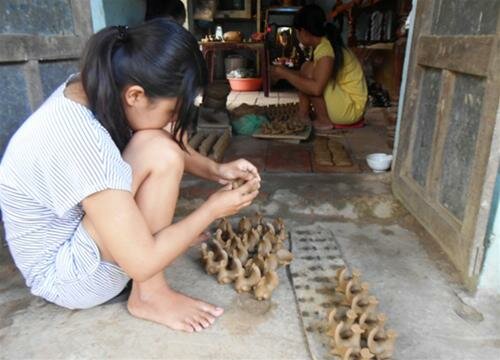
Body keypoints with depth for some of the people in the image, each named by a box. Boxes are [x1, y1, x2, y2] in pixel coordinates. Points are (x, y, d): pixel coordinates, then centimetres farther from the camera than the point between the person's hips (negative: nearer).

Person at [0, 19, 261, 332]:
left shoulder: (94, 88, -11)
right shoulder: (78, 142, -36)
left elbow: (173, 143, 6)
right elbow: (143, 263, -32)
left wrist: (215, 170, -9)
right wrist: (214, 209, -21)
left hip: (77, 225, 8)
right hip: (67, 276, -8)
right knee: (159, 153, -27)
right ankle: (149, 295, -13)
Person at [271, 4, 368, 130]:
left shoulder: (325, 49, -22)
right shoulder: (325, 44, 6)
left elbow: (316, 88, -34)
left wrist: (286, 74, -24)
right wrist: (286, 72, 13)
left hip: (351, 108, -10)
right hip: (342, 99, 10)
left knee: (309, 70, -20)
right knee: (306, 69, 8)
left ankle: (323, 120, -9)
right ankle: (303, 115, 5)